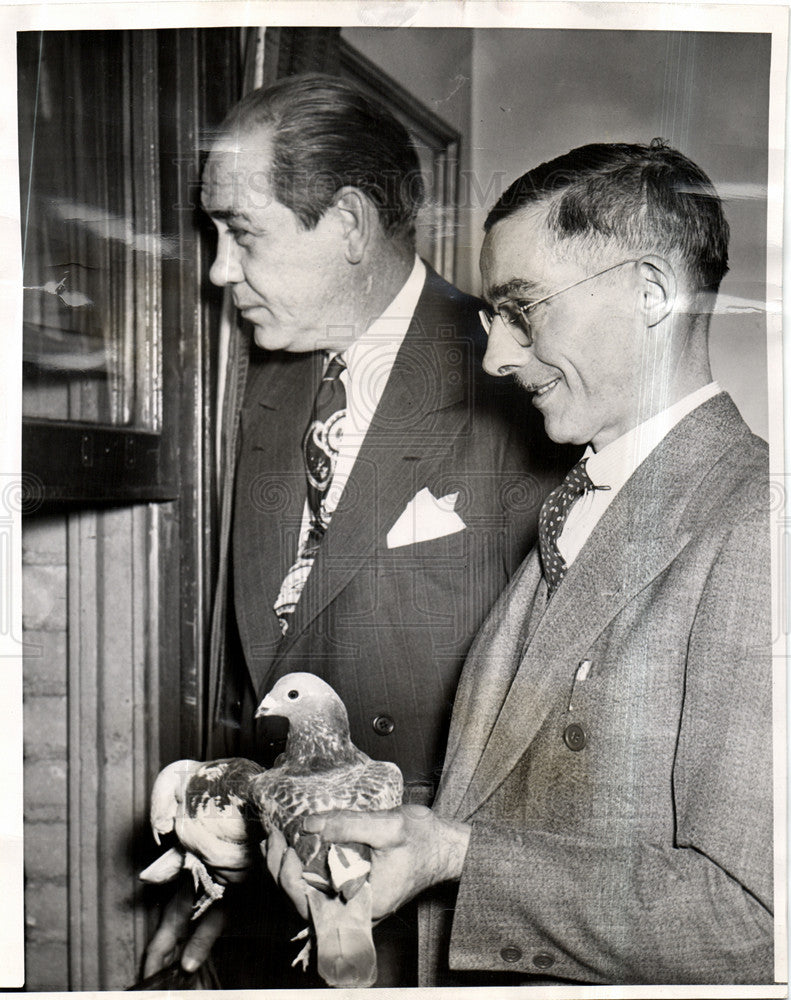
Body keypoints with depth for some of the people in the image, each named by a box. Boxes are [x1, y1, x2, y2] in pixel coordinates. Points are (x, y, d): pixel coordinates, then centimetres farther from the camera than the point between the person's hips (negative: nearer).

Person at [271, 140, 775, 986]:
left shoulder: (753, 528, -19)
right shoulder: (570, 514, 10)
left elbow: (752, 918, -23)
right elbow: (499, 786, 8)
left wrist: (455, 854, -21)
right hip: (456, 977, 6)